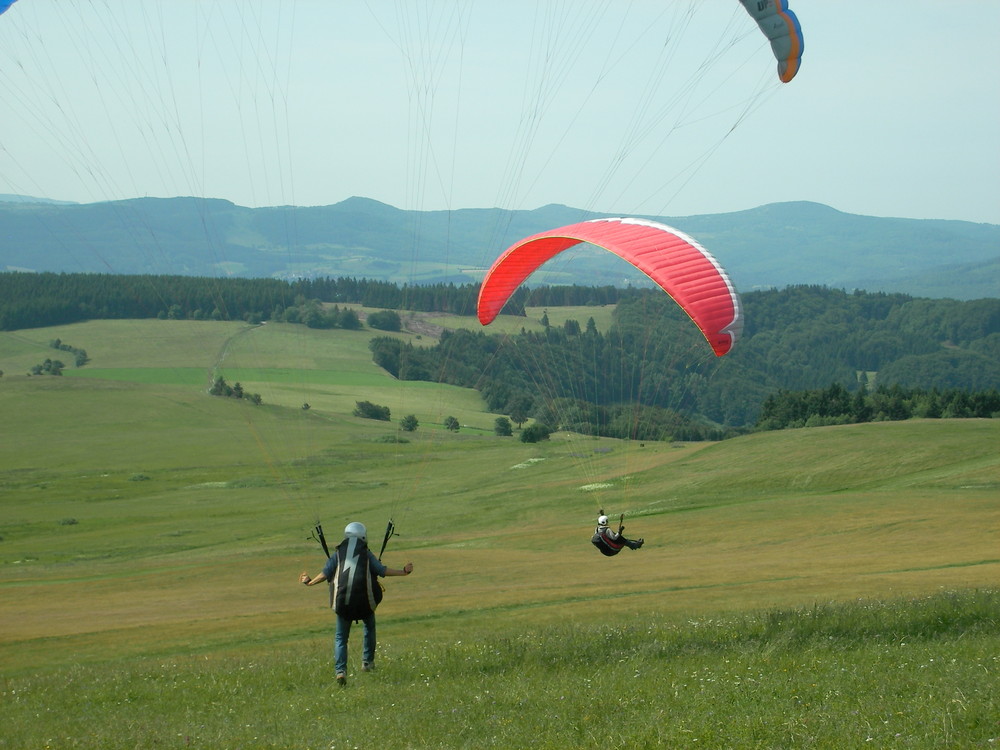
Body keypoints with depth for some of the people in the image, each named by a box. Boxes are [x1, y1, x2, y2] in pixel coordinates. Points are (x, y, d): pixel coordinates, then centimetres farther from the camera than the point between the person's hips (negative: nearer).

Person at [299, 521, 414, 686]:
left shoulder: (338, 553, 10)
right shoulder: (366, 553, 7)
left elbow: (326, 573, 5)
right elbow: (381, 570, -1)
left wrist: (310, 582, 20)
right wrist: (403, 572, 8)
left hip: (342, 600, 1)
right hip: (364, 599, -1)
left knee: (340, 637, 8)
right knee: (369, 625, 28)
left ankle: (340, 671, -10)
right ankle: (368, 661, 24)